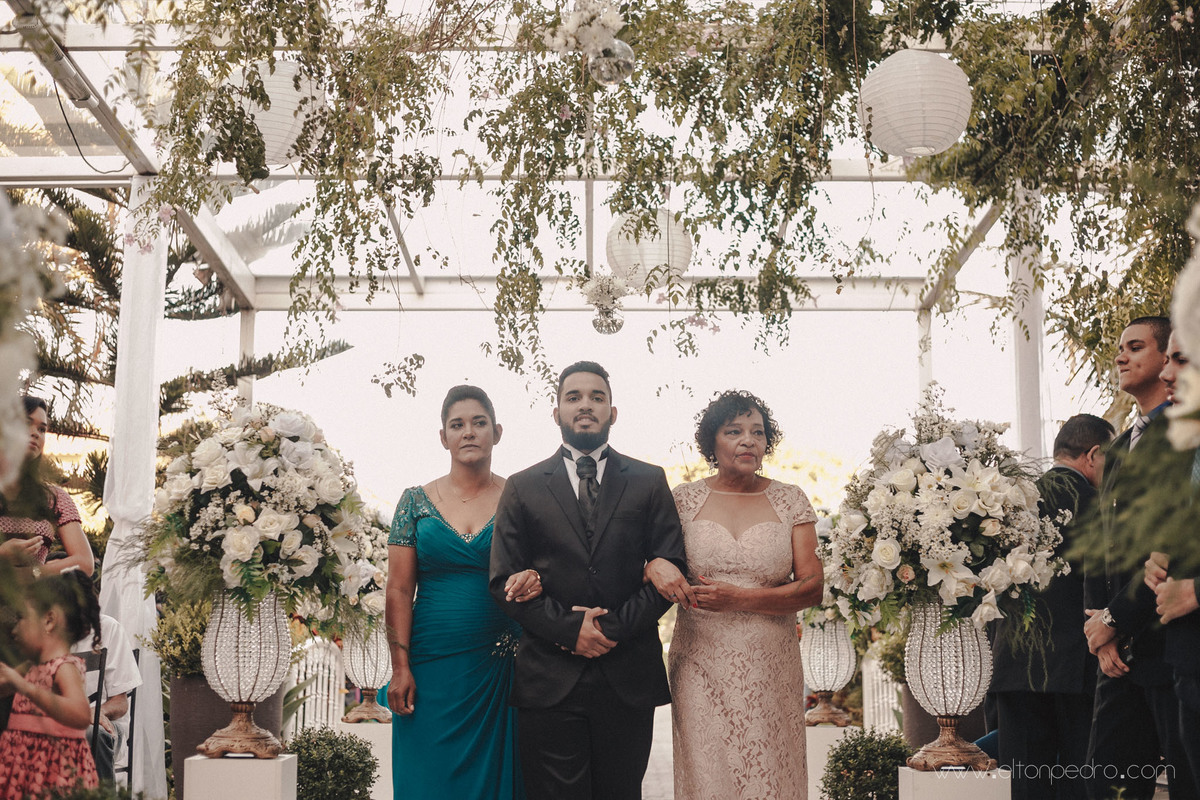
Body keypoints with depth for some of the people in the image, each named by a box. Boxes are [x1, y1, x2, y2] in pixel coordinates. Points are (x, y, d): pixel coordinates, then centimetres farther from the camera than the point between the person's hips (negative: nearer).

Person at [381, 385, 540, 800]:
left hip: (500, 668, 0)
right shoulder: (417, 501, 4)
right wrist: (400, 668, -6)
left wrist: (536, 580, -20)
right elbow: (399, 590, 1)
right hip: (431, 668, 0)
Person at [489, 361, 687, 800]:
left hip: (628, 680, 1)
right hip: (549, 680, 0)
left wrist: (614, 627, -10)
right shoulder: (523, 488, 8)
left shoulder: (649, 482, 9)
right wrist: (568, 628, -11)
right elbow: (504, 581, 2)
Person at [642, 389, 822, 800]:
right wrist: (655, 567, -14)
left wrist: (738, 599, -13)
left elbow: (811, 587, -1)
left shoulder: (790, 500, 4)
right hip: (701, 669, 0)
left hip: (770, 672, 0)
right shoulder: (684, 500, 4)